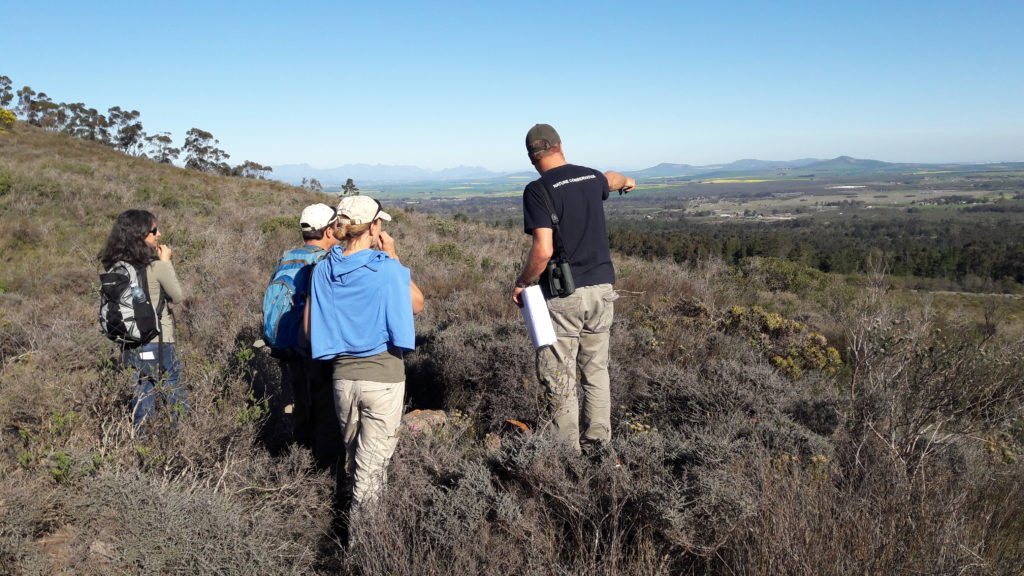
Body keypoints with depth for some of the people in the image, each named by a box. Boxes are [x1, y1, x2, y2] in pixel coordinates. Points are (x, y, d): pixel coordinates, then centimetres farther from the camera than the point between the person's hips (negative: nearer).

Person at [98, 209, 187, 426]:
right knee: (176, 399, 5)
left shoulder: (116, 267, 2)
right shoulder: (157, 267, -17)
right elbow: (178, 296, -3)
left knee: (144, 393, 16)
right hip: (158, 342, -6)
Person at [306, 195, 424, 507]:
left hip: (343, 374, 5)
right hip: (384, 374, -5)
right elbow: (417, 304, 1)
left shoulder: (323, 270, -1)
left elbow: (309, 328, 3)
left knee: (353, 451, 23)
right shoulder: (386, 268, -15)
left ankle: (357, 507, 39)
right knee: (373, 459, 7)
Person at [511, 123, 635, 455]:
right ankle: (598, 441, 26)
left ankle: (568, 451, 12)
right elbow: (611, 180, 35)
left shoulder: (538, 190, -12)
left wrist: (521, 284, -5)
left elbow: (543, 251, -21)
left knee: (559, 377, 5)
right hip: (602, 288, 6)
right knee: (596, 369, 17)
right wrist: (626, 181, 58)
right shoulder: (592, 178, 8)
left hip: (563, 295, -6)